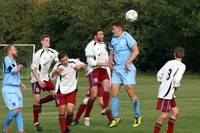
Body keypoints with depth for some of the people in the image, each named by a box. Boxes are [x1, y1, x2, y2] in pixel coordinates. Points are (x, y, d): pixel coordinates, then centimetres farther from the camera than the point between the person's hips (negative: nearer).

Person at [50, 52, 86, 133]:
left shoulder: (74, 62, -12)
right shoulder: (58, 66, -9)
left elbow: (84, 66, 5)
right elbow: (52, 77, 5)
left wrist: (81, 65, -19)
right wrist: (55, 71, -17)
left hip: (71, 90, 0)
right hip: (61, 91, 0)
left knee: (70, 110, -11)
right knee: (62, 112, -4)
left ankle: (66, 126, 14)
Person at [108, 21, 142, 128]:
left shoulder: (127, 37, -7)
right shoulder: (113, 39, 14)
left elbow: (136, 51, -13)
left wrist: (128, 62, -19)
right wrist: (110, 61, 2)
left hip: (127, 68, -7)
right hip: (116, 68, 7)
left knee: (130, 90, -11)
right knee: (114, 92, -1)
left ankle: (138, 116, 2)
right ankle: (116, 117, 6)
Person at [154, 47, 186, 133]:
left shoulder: (169, 63, 12)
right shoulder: (182, 66, -9)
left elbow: (159, 75, 15)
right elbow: (177, 80, -20)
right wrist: (176, 86, -1)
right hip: (167, 93, -8)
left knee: (175, 111, 13)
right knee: (164, 115, -7)